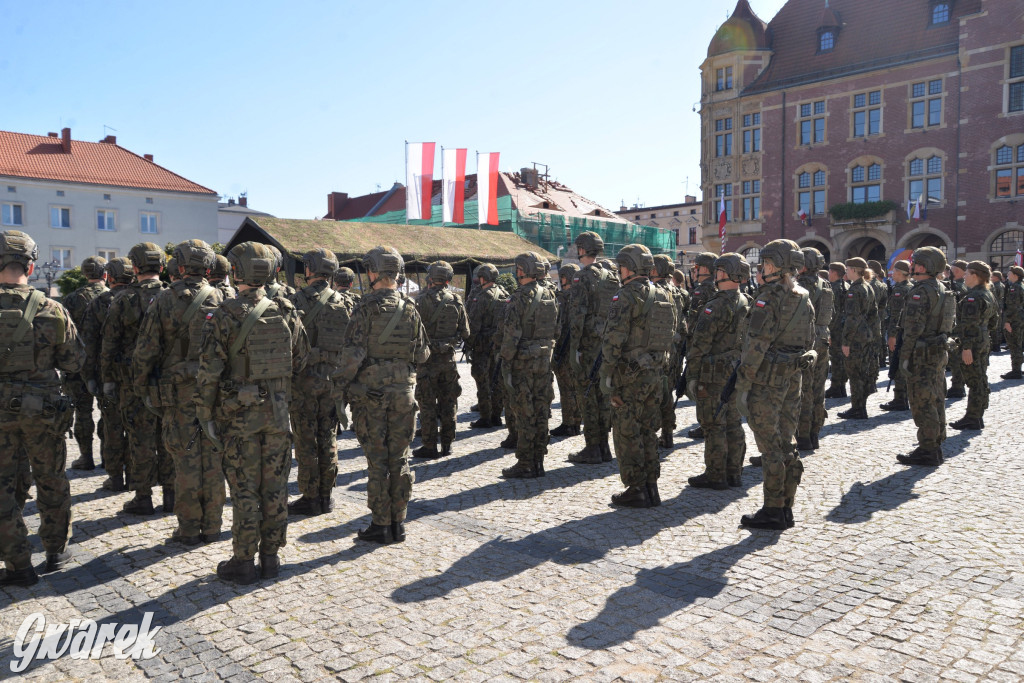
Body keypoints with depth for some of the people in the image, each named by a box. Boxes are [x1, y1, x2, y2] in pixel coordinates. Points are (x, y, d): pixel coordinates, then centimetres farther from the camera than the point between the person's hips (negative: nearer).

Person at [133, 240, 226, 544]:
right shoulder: (220, 300, 2)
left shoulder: (164, 301, -5)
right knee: (213, 459, 9)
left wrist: (142, 388, 7)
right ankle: (212, 526, 17)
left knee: (186, 460, 4)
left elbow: (145, 351, -4)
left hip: (179, 392, -2)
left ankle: (189, 529, 11)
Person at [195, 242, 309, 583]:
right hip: (278, 409, 4)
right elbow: (301, 359, 9)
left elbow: (209, 370, -12)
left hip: (240, 412, -4)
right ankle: (270, 557, 20)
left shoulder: (225, 315, -12)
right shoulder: (286, 312, 1)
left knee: (244, 488, 4)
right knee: (275, 485, 10)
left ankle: (244, 562, 14)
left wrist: (205, 413, -3)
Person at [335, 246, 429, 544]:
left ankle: (380, 525, 10)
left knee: (377, 459, 4)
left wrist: (343, 384, -2)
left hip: (370, 393, -4)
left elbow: (353, 354, -15)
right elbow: (423, 354, 6)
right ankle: (398, 522, 18)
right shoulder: (410, 309, 2)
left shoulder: (366, 309, -11)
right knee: (399, 458, 11)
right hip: (403, 392, 4)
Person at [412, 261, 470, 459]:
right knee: (448, 402, 13)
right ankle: (447, 444, 20)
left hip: (428, 357, -4)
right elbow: (465, 333, 5)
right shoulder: (456, 300, 1)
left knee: (427, 404, 2)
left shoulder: (423, 300, -11)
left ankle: (430, 447, 5)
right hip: (449, 357, 4)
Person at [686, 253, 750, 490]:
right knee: (733, 423, 14)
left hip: (713, 374, -9)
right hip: (736, 371, 9)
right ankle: (733, 472, 22)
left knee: (714, 426, -1)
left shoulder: (717, 305, -18)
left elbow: (700, 343, -18)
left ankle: (715, 476, 6)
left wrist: (692, 373, -12)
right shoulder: (746, 304, 10)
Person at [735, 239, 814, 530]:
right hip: (793, 378, 8)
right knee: (786, 443, 13)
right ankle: (786, 508, 21)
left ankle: (773, 511, 6)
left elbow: (756, 345, -18)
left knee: (770, 446, -2)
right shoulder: (804, 299, 12)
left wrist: (743, 386, -15)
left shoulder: (769, 298, -15)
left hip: (766, 379, -8)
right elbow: (808, 342, 17)